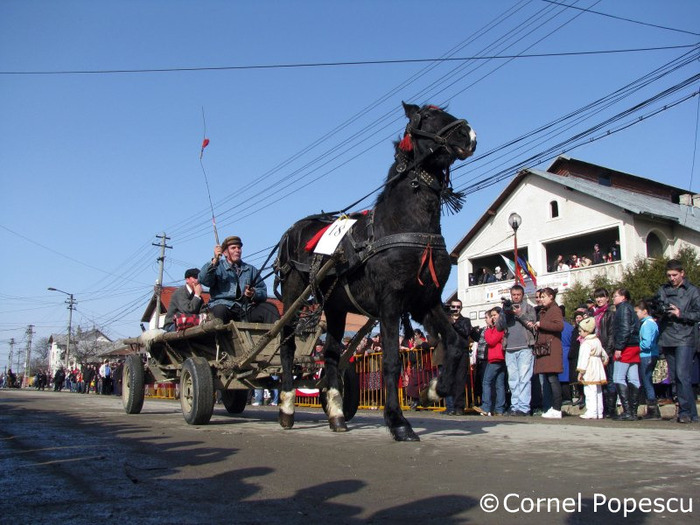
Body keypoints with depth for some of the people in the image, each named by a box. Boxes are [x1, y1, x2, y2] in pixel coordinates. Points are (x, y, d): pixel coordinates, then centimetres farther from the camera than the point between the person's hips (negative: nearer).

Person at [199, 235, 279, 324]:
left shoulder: (251, 270, 25)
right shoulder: (218, 267, 16)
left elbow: (263, 292, 15)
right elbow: (203, 280, -4)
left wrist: (254, 294, -8)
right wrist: (214, 261, -17)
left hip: (246, 308, 3)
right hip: (225, 306, -3)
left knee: (270, 308, -22)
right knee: (220, 310, -37)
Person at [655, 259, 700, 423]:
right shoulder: (663, 290, 14)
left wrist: (681, 314, -14)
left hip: (684, 339, -5)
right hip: (667, 340, 5)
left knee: (682, 374, -14)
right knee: (674, 376, 7)